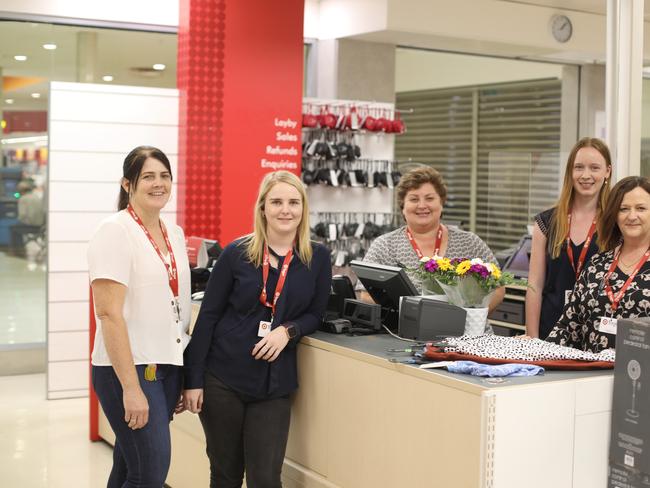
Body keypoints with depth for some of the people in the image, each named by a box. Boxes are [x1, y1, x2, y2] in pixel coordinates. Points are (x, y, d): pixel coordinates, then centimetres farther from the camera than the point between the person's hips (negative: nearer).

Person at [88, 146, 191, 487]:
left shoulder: (175, 234, 11)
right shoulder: (115, 231, -11)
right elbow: (109, 313, -17)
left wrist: (187, 375, 15)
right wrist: (131, 388, -21)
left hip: (168, 366, 7)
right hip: (128, 368, -7)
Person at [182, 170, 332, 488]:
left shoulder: (318, 258, 1)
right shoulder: (236, 253, -4)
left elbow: (315, 314, 8)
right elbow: (208, 316, -2)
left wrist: (288, 331, -14)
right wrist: (193, 379, -5)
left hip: (274, 384, 1)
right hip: (222, 378, -1)